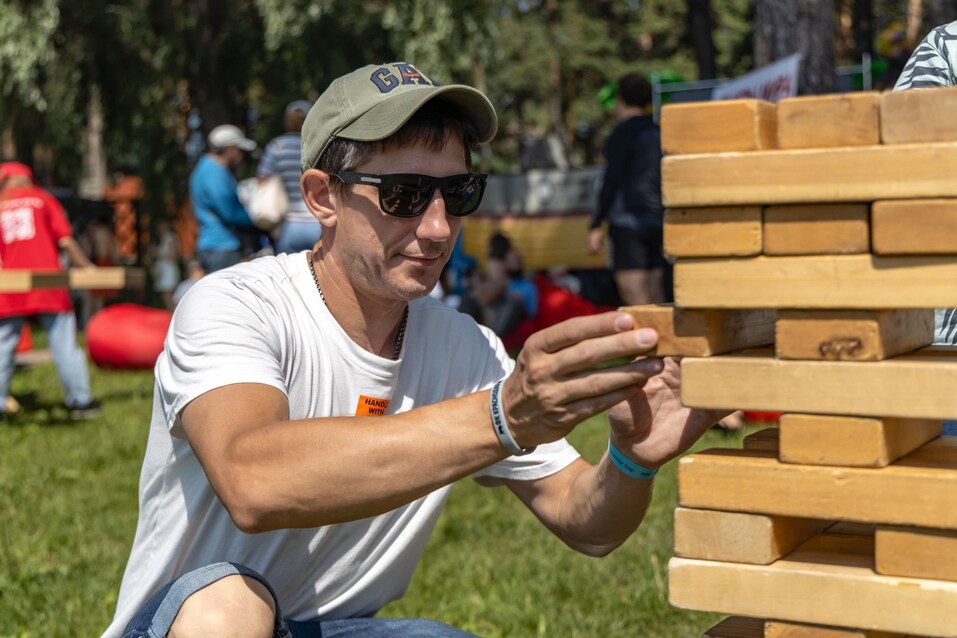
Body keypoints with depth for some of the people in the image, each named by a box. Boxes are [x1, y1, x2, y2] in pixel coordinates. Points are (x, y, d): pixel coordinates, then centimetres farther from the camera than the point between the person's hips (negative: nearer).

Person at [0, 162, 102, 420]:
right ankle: (79, 401, 6)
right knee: (64, 344, 3)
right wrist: (88, 268, 5)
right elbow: (65, 241, -1)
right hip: (47, 284, -1)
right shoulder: (43, 199, 6)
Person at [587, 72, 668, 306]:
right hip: (657, 221, 8)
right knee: (654, 293, 10)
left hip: (628, 219, -7)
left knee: (633, 295, -10)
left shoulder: (624, 132, -7)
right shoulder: (659, 132, 14)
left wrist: (597, 225, -10)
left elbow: (612, 179, -12)